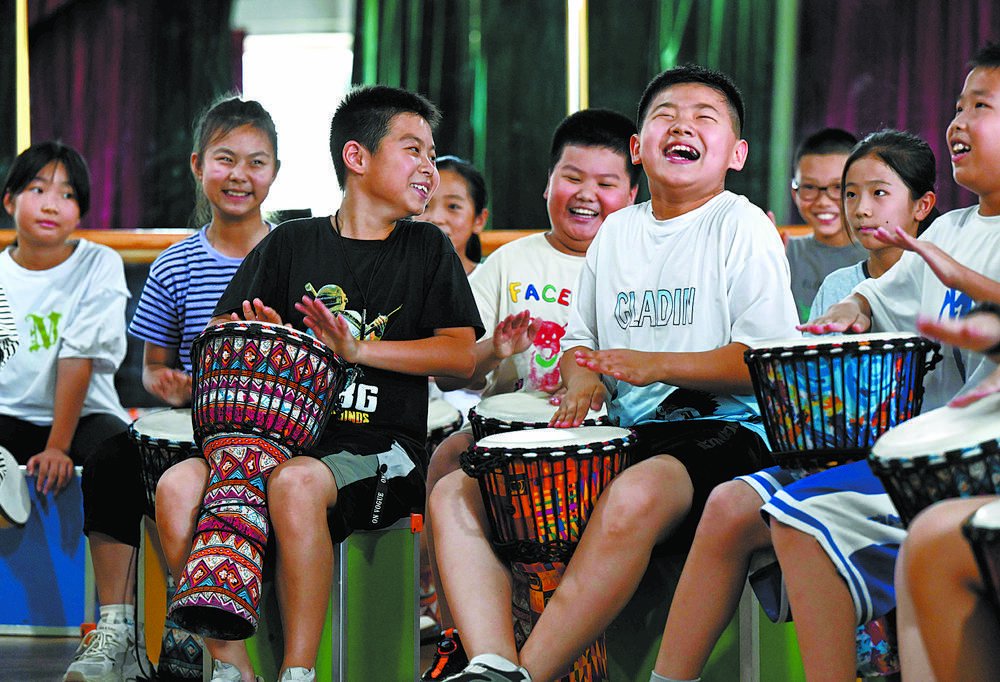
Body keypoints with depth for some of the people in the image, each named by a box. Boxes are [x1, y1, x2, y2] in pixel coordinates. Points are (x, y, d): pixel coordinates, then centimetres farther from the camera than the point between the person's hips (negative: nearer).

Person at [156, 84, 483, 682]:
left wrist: (358, 348, -12)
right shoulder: (292, 244, 15)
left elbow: (462, 355, 0)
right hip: (283, 434, 3)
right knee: (178, 490, -25)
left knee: (297, 483, -36)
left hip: (381, 452, -3)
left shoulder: (428, 250, 11)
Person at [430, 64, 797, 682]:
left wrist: (655, 366, -20)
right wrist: (582, 377, 1)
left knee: (634, 498, -41)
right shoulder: (617, 231, 18)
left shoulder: (743, 226, -1)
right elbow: (580, 339, 26)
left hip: (721, 430, -7)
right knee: (454, 494, -9)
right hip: (622, 435, 7)